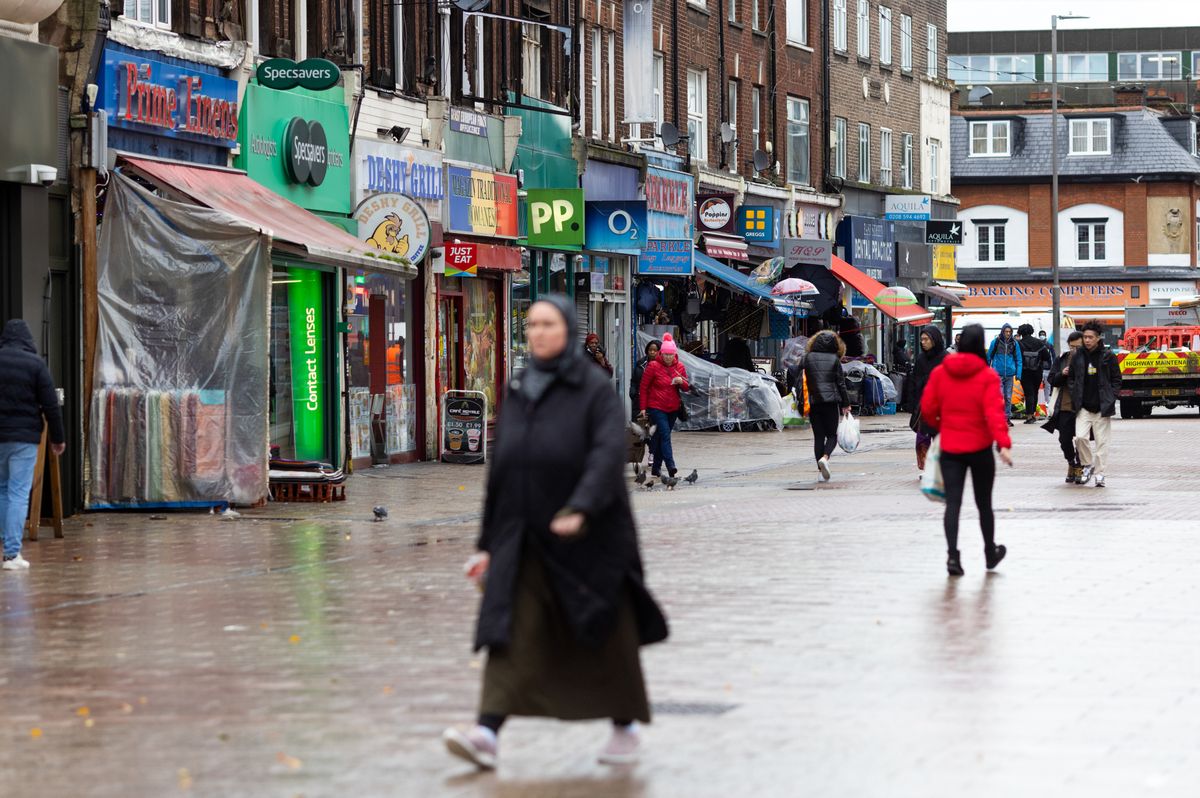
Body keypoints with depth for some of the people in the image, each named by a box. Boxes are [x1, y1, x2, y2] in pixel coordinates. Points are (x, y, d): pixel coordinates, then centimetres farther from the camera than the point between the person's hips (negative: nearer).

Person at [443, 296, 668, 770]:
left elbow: (608, 455, -20)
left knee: (605, 637, 7)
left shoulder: (595, 390, -6)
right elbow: (500, 473, 13)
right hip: (525, 543, 4)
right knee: (512, 636, -9)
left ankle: (626, 726, 27)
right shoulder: (517, 394, 10)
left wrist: (579, 509, -36)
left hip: (588, 541, -4)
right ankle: (487, 735, -21)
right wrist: (488, 544, 11)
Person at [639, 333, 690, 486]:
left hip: (673, 408, 5)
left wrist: (681, 382, -11)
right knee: (665, 436, -17)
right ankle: (671, 469, -27)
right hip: (656, 407, -5)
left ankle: (656, 468, 19)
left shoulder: (679, 367, 6)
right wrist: (643, 408, -4)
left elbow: (686, 388, 13)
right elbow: (644, 388, -2)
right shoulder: (653, 366, -7)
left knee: (661, 437, 11)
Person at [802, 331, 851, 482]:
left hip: (813, 402, 1)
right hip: (831, 401, -1)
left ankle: (821, 470, 4)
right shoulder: (834, 359, 0)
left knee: (818, 436, 7)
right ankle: (825, 457, -20)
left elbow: (803, 380, 3)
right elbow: (841, 383, 1)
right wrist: (845, 404, 6)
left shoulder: (809, 358, 4)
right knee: (832, 435, 8)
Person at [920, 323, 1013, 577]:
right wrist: (1004, 443, -25)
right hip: (980, 449, -2)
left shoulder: (940, 373, -1)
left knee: (953, 503, 0)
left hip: (950, 449, 2)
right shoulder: (987, 376, -11)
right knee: (984, 503, 14)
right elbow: (994, 412, -20)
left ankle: (952, 554, -16)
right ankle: (990, 553, 28)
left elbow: (927, 409, 3)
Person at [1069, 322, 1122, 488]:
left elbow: (1116, 379, 4)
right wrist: (1075, 396, 1)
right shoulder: (1077, 356, 5)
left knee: (1101, 441, 1)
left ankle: (1100, 474, 9)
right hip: (1083, 407, 2)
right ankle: (1087, 465, 10)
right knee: (1080, 437, -12)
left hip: (1102, 407, -2)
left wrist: (1110, 399, -5)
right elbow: (1071, 378, 14)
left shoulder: (1108, 356, -1)